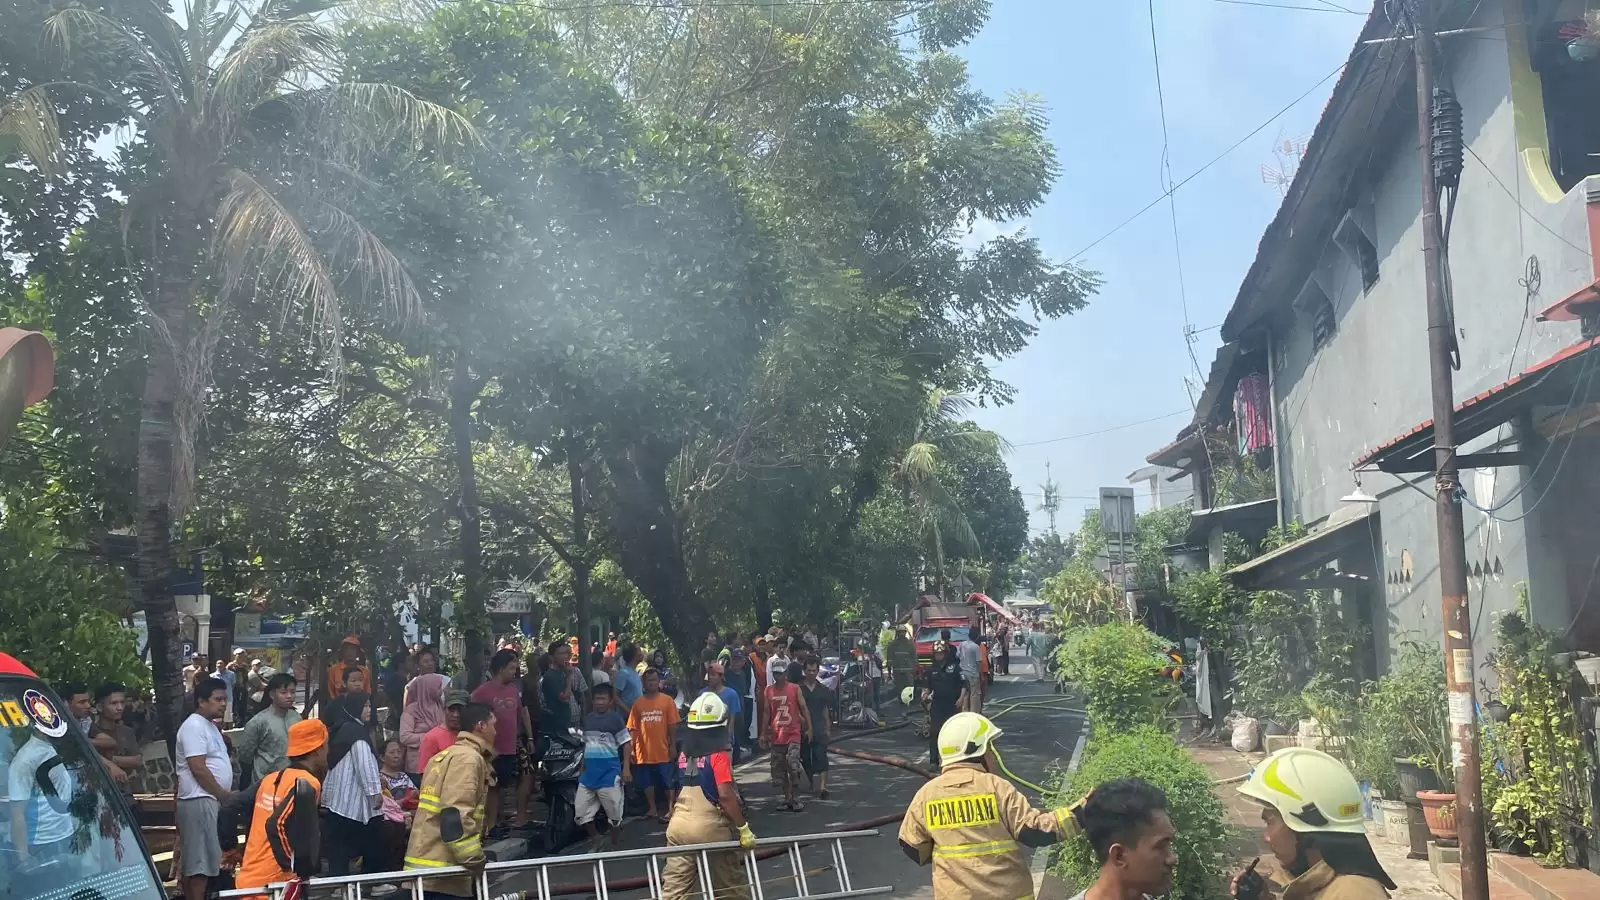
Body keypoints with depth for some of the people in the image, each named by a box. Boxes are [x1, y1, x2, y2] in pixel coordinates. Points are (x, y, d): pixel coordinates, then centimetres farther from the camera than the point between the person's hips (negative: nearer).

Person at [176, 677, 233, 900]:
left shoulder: (210, 725, 16)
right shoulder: (194, 726, -15)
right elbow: (198, 769, -20)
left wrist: (226, 795, 14)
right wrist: (225, 795, -13)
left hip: (212, 799, 10)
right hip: (200, 801, -10)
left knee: (194, 860, 14)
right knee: (200, 861, -8)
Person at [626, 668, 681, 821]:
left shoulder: (667, 701, -3)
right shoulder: (638, 703, 1)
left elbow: (673, 726, -1)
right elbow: (633, 728, 3)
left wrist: (672, 745, -3)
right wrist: (632, 748, 0)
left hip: (662, 750, -2)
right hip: (644, 751, 2)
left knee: (667, 782, 4)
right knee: (647, 782, 13)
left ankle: (671, 809, 12)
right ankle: (652, 809, 27)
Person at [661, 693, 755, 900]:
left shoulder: (686, 753, 8)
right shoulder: (719, 754, -12)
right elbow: (725, 795, -19)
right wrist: (743, 828, -14)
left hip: (680, 826, 5)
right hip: (710, 827, -5)